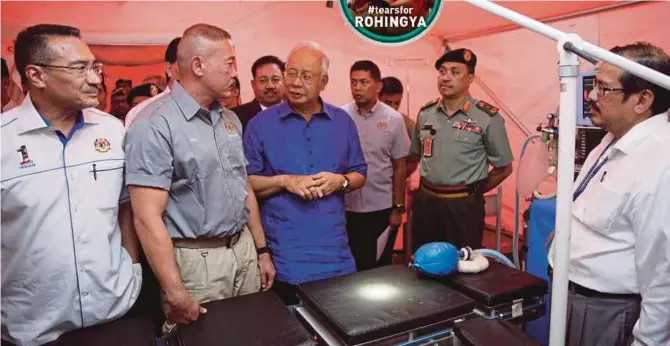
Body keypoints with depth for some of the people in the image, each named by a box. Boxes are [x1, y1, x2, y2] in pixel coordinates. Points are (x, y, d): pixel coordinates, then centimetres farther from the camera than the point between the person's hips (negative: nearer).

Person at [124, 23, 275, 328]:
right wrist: (175, 294, -19)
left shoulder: (230, 119, 8)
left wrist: (261, 250, 13)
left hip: (244, 250, 7)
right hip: (197, 260, -7)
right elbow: (148, 217, -19)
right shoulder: (155, 124, -16)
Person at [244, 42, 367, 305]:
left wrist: (341, 181, -11)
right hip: (283, 254, -2)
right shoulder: (261, 124, -2)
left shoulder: (343, 121, 6)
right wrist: (284, 181, -17)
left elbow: (360, 174, 11)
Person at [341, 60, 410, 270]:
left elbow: (400, 167, 1)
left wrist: (398, 208, 0)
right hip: (347, 207, 0)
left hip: (382, 208, 0)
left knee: (380, 267, 16)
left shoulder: (393, 120, -4)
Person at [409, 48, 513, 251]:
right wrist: (430, 187, 11)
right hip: (425, 202, 4)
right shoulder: (425, 113, 5)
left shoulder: (487, 117, -8)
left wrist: (472, 191, 2)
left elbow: (503, 168, -1)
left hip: (463, 205, -4)